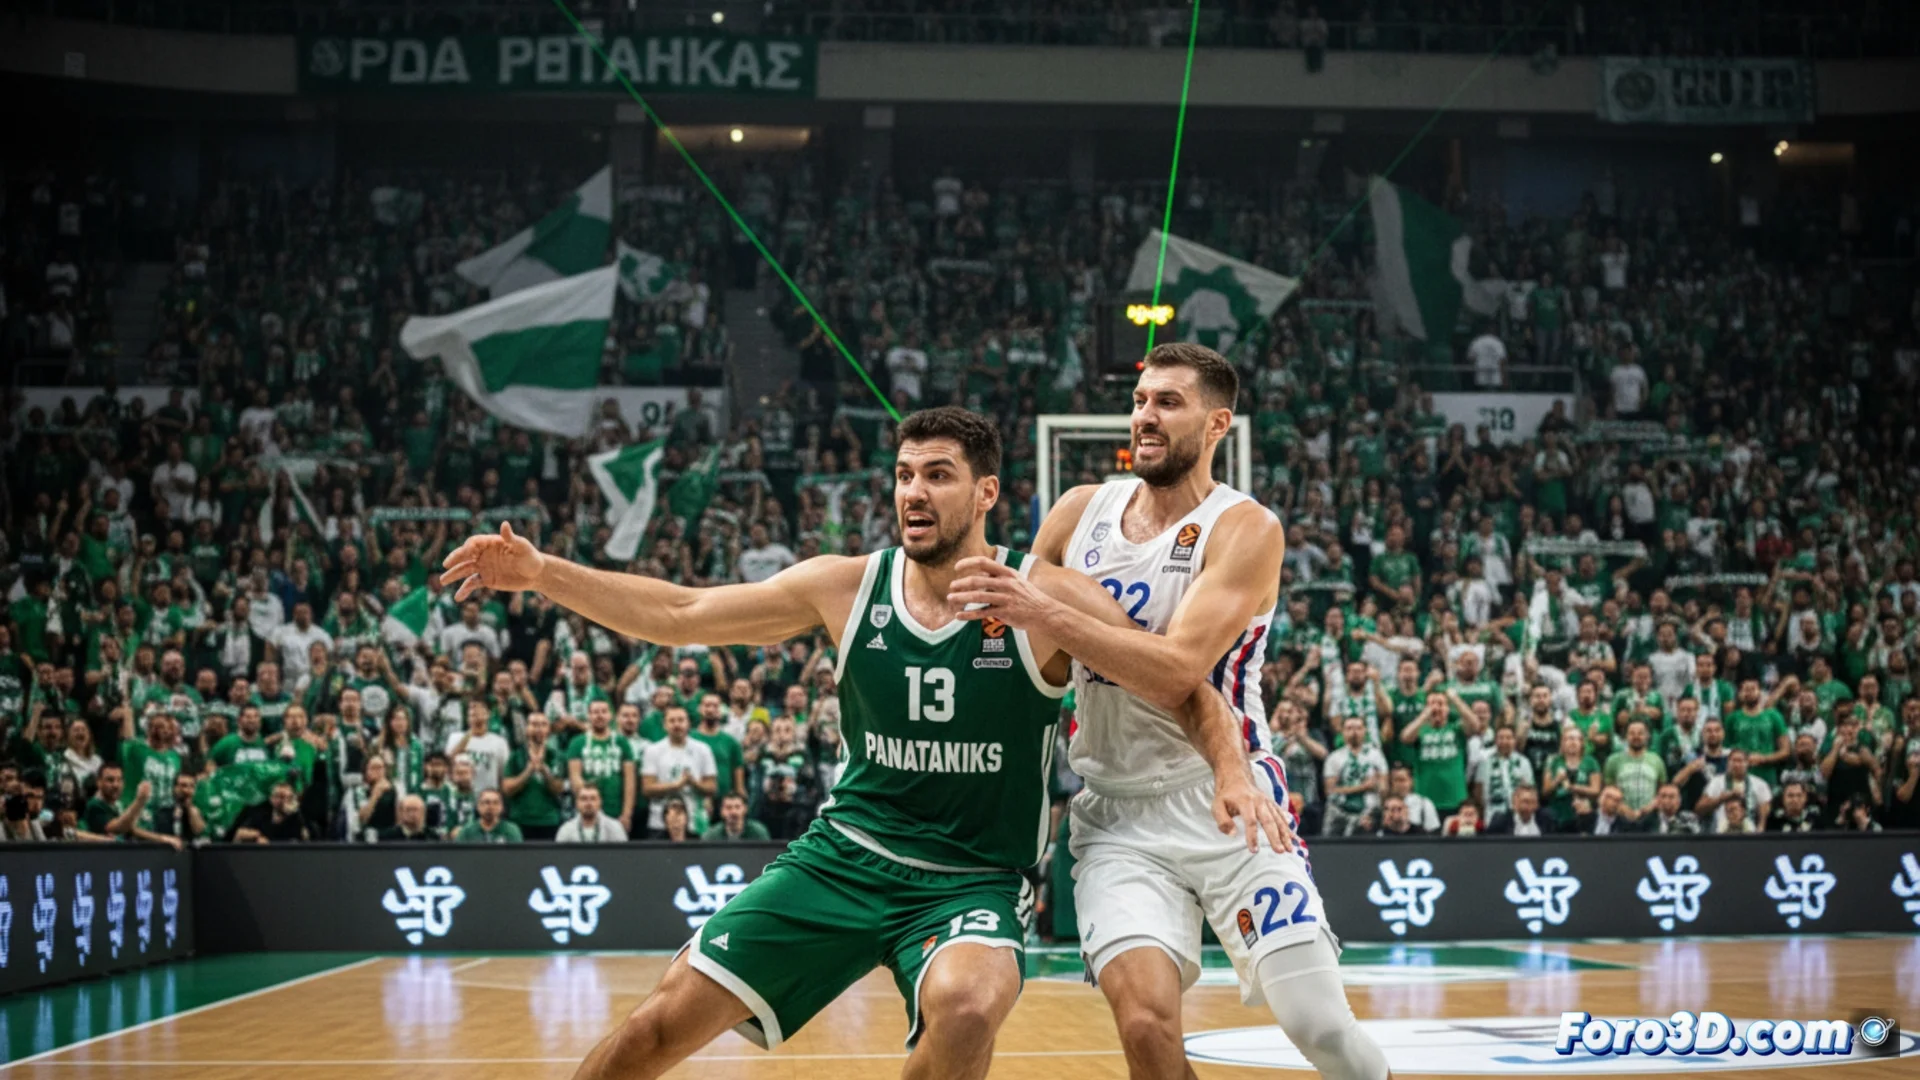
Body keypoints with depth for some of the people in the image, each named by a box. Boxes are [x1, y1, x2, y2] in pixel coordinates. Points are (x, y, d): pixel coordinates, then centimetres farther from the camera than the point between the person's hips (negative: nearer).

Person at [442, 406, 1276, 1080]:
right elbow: (677, 615, 2)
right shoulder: (844, 588, -3)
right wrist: (543, 573, -7)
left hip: (973, 882, -3)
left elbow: (1188, 689, -4)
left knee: (967, 1004, -35)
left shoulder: (1048, 602, -11)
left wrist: (1231, 772, -23)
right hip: (841, 860, 3)